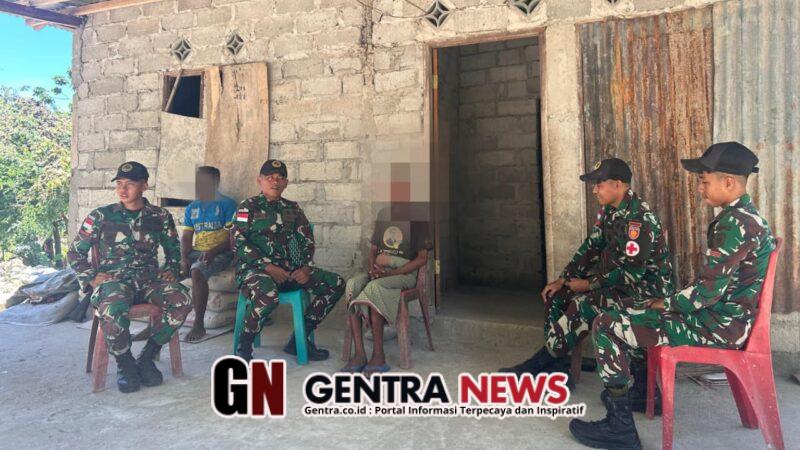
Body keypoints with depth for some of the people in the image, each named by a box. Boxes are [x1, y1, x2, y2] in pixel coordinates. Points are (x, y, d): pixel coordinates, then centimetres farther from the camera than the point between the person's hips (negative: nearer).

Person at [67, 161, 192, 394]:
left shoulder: (160, 217, 10)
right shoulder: (100, 217, 5)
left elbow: (174, 250, 23)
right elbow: (74, 254, 9)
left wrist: (170, 270, 4)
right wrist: (92, 277, -6)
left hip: (149, 280, 2)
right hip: (113, 281, -2)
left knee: (182, 300, -28)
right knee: (113, 309, -38)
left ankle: (147, 357, -10)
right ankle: (125, 364, -10)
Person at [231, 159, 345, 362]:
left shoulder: (293, 208, 18)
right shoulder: (248, 207, 3)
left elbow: (307, 241, 14)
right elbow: (239, 244, -8)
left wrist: (306, 267, -6)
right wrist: (268, 267, -17)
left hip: (290, 269, 6)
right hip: (254, 269, -6)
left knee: (336, 284, -7)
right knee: (268, 296, -40)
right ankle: (244, 348, -14)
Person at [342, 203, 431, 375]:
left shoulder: (417, 218, 0)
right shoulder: (383, 214, 18)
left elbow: (422, 258, -6)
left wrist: (390, 273, -15)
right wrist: (371, 268, -4)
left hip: (405, 272, -5)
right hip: (379, 271, 5)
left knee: (373, 287, -34)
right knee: (352, 285, -26)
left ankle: (378, 356, -27)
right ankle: (359, 354, -29)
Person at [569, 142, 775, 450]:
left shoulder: (734, 223, -21)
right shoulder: (748, 216, 12)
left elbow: (708, 292, -25)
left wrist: (666, 304, -8)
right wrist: (671, 302, 11)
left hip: (719, 326, -11)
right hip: (727, 316, 11)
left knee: (605, 327, -13)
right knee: (632, 316, 28)